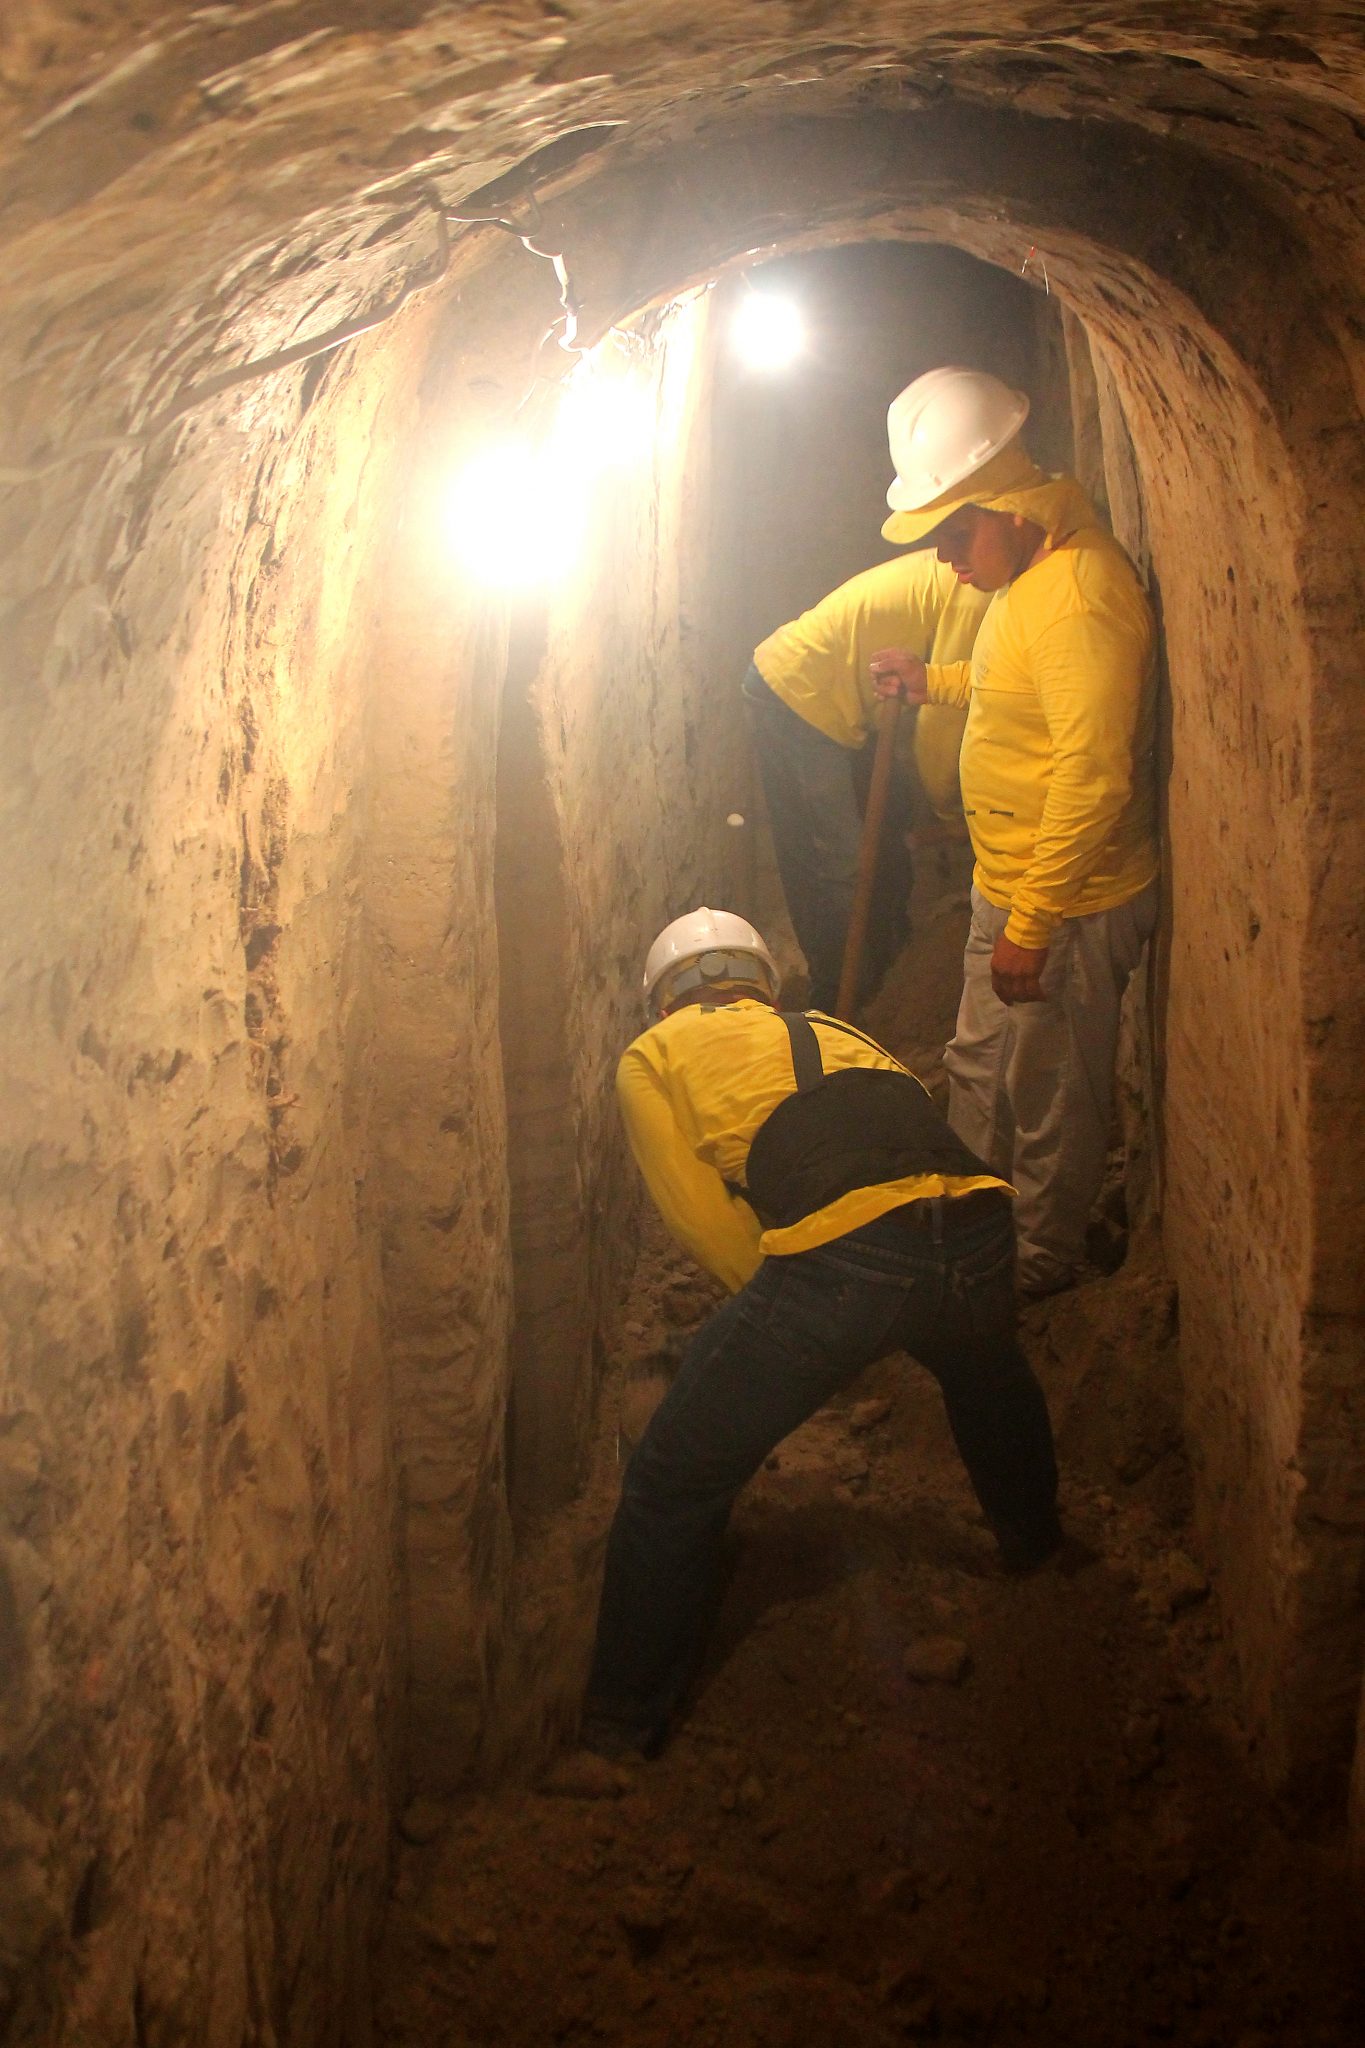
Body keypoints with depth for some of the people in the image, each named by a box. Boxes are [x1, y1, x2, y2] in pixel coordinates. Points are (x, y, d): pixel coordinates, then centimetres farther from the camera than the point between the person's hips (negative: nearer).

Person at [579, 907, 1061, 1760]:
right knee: (989, 1378, 42)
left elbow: (703, 1217, 11)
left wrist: (781, 1307, 22)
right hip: (979, 1225, 6)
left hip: (839, 1257, -5)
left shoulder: (652, 1058, 21)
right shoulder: (837, 1032, 35)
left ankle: (623, 1723, 22)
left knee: (676, 1485, 13)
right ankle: (1034, 1538, 63)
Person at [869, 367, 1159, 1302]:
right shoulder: (1029, 574, 7)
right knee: (979, 1069, 24)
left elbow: (1092, 775, -30)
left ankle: (1044, 1262, 29)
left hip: (1070, 906, -10)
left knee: (1051, 1100, 9)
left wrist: (1032, 925, -28)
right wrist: (937, 680, 16)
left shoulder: (1078, 589, -26)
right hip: (1010, 885, 10)